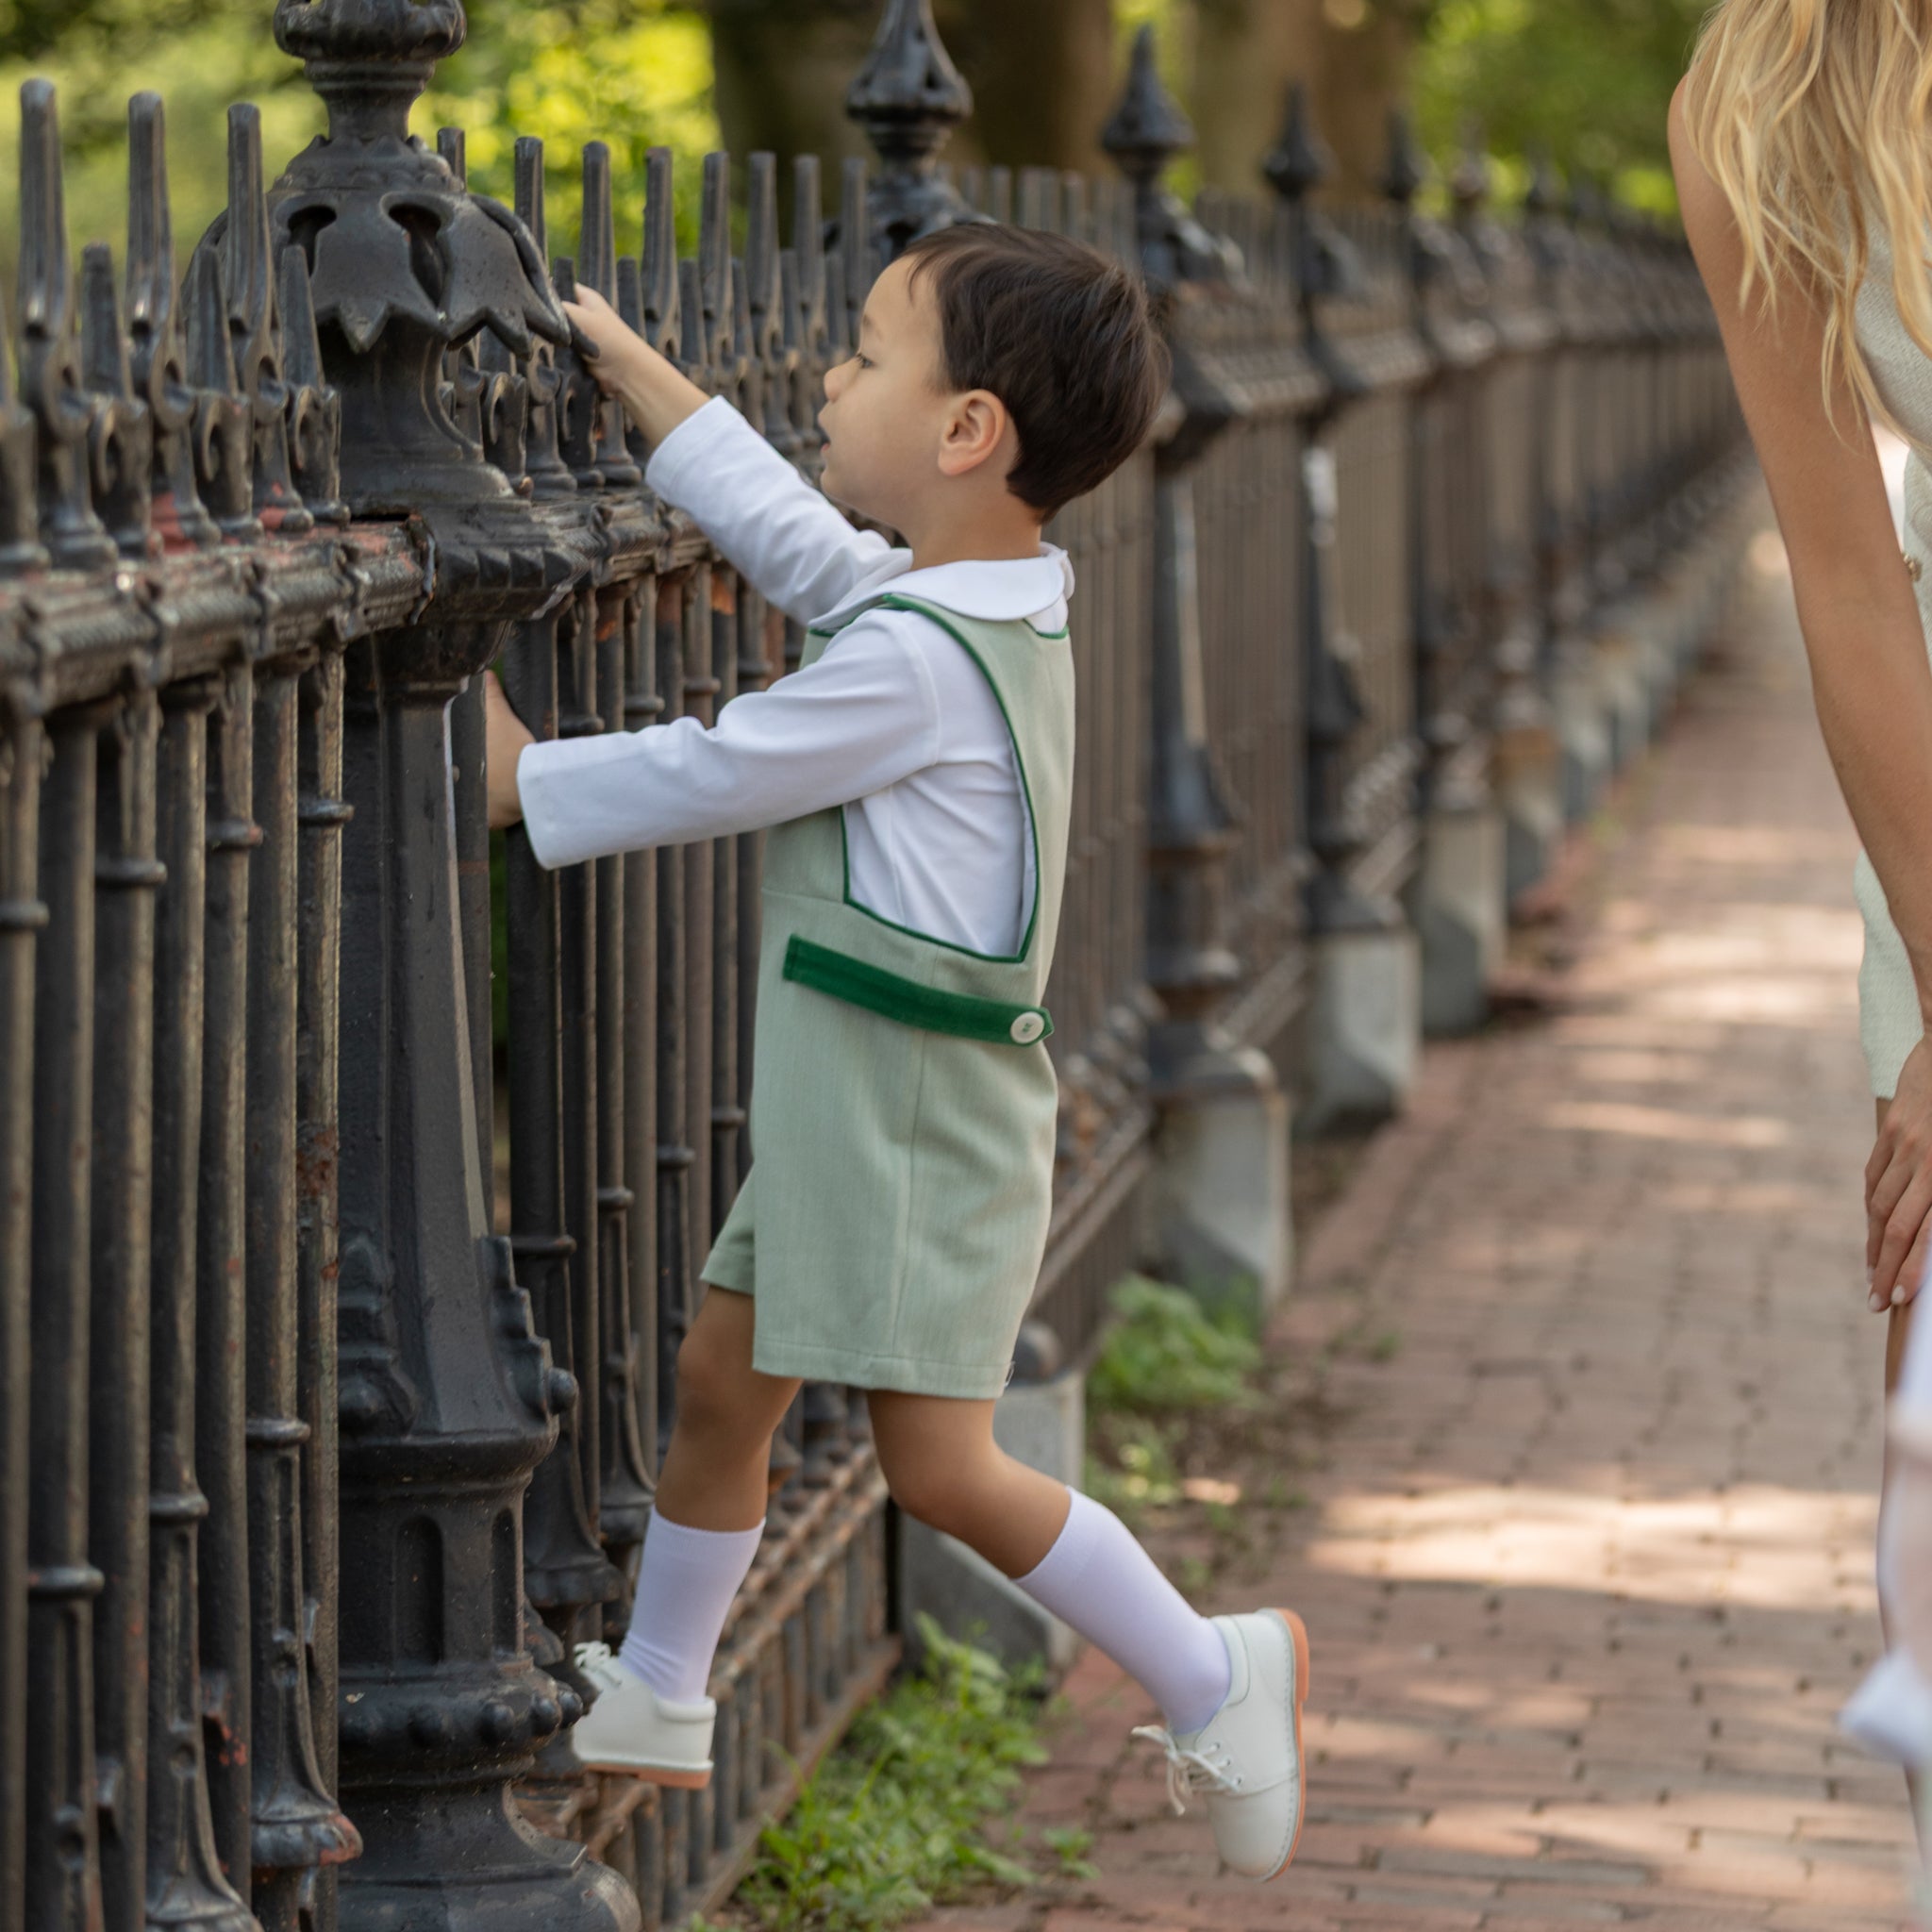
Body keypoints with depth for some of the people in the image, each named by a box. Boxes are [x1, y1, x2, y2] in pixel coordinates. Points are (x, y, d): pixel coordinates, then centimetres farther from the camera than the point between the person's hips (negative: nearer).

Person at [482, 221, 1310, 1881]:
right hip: (845, 1094, 10)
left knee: (938, 1462, -6)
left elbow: (711, 773, -16)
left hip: (917, 1104, -10)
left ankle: (1214, 1681, 7)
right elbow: (784, 528, 18)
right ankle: (653, 1711, 29)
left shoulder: (910, 659, -23)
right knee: (722, 1376, 16)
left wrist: (520, 786, -4)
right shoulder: (1004, 596, 6)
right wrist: (620, 358, 22)